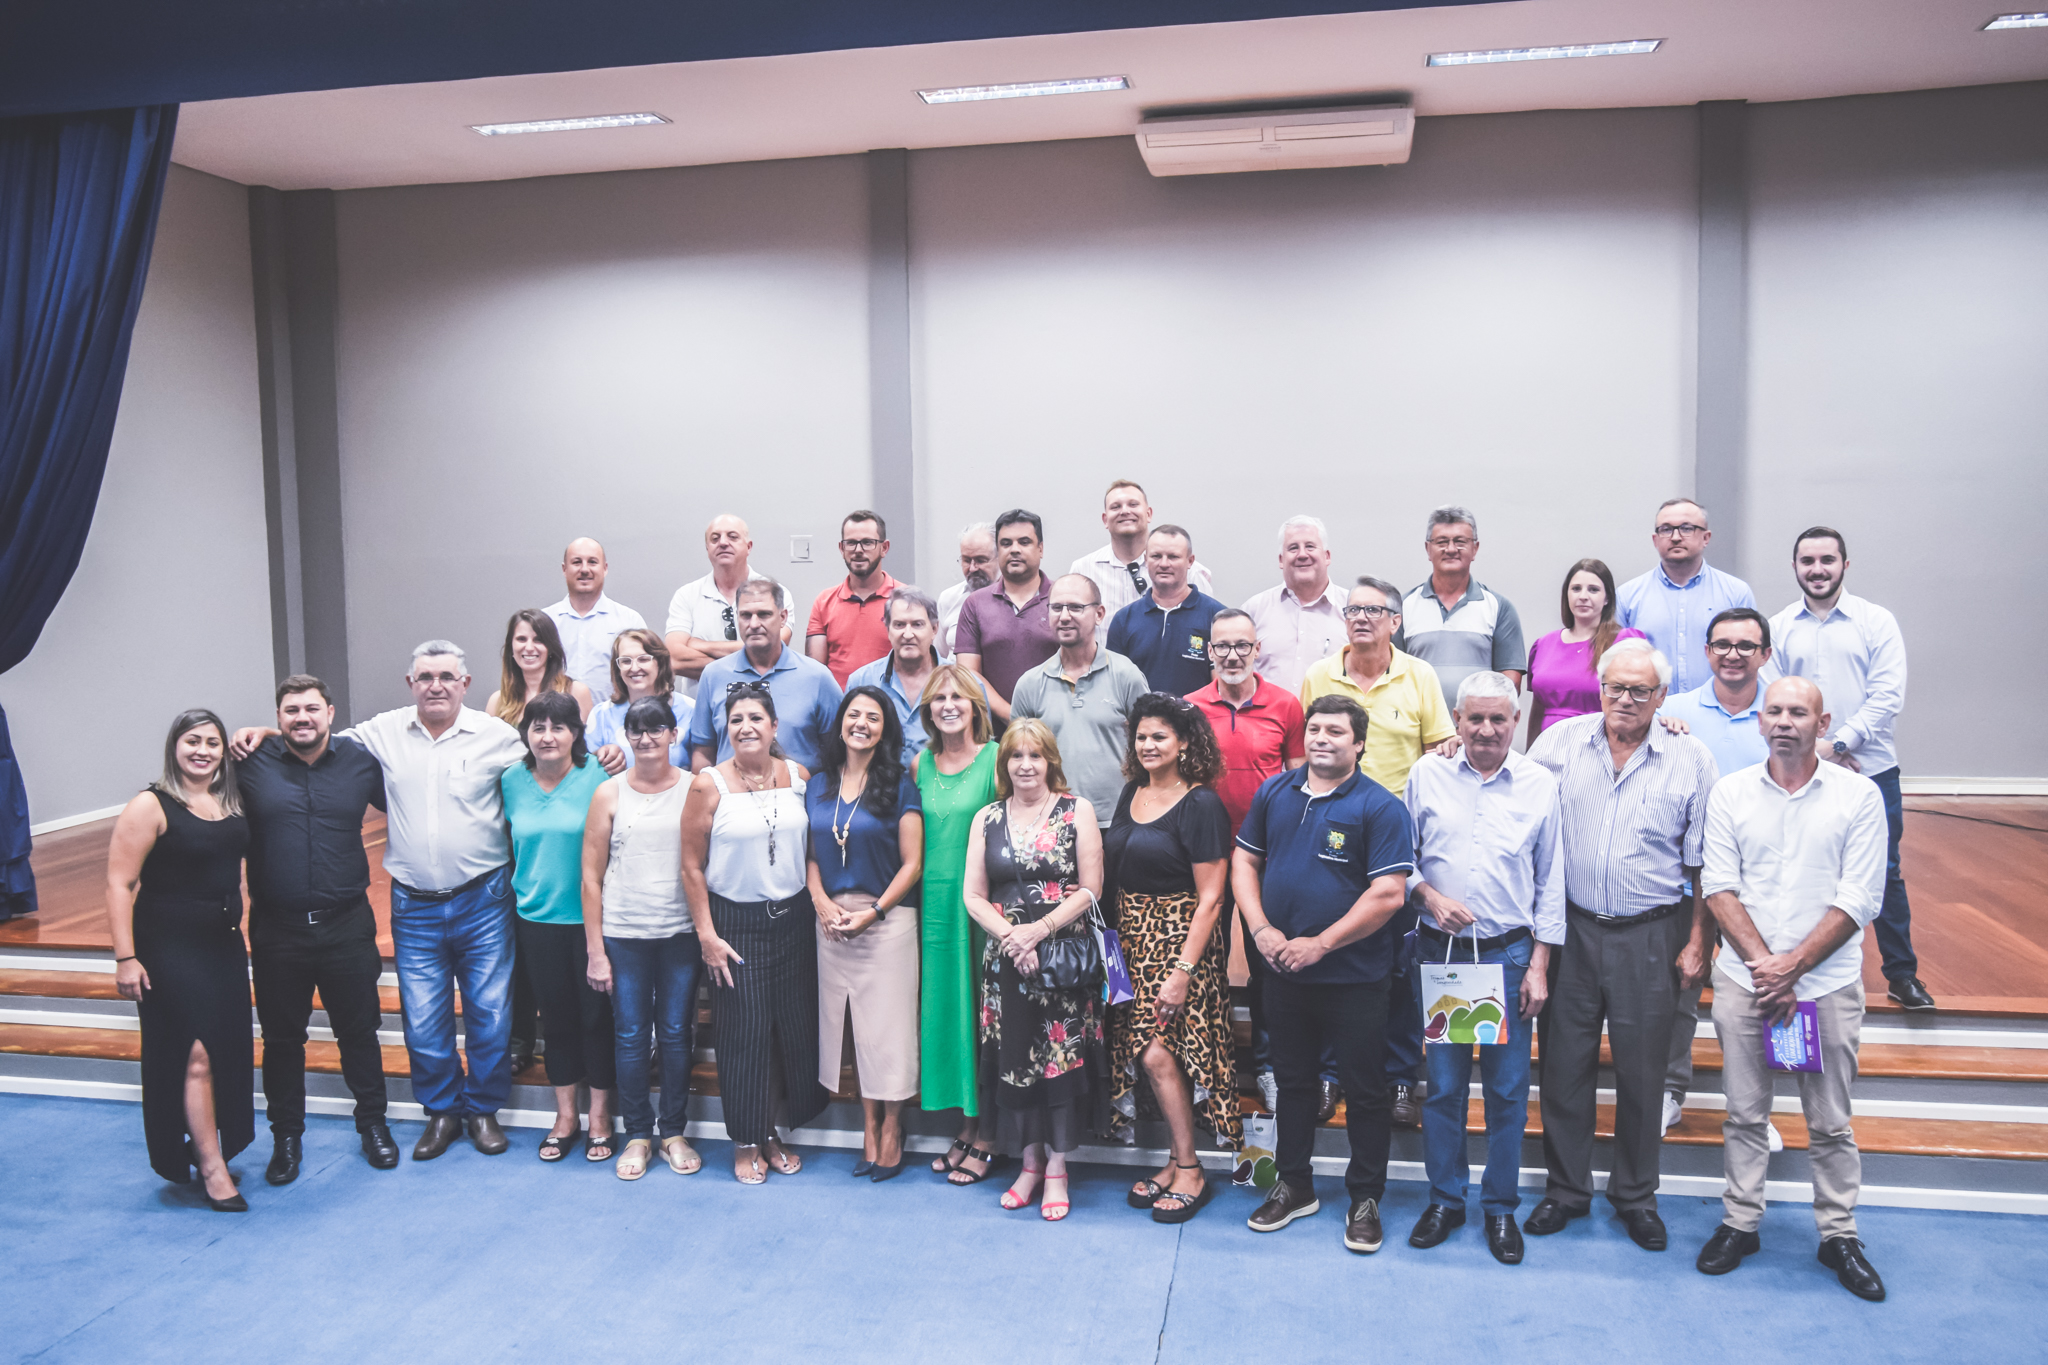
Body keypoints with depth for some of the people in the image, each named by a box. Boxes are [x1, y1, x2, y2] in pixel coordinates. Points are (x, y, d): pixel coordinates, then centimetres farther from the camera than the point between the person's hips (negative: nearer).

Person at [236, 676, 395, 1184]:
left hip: (347, 926, 0)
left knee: (359, 1031, 12)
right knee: (281, 1038, 13)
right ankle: (286, 1136, 30)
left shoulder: (360, 761, -1)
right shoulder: (252, 764, -4)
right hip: (276, 930, 0)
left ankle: (373, 1123, 30)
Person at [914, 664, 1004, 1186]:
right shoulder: (923, 764, 9)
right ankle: (966, 1129, 22)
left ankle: (985, 1138, 11)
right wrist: (922, 896, 10)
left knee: (981, 1009, 0)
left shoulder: (996, 758, -6)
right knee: (944, 1006, 9)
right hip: (936, 900, 5)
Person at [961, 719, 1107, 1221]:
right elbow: (973, 895, 6)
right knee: (1014, 1059, 5)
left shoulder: (1076, 811, 1)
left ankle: (1056, 1170, 11)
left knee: (1063, 1057, -1)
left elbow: (1090, 888, -4)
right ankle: (1029, 1162, 21)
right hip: (1006, 958, 3)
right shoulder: (987, 819, 9)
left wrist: (1039, 929, -14)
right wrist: (1010, 935, -11)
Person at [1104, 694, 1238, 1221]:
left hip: (1181, 942, -6)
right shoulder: (1131, 793, 10)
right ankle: (1177, 1163, 18)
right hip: (1131, 940, 6)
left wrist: (1182, 970, -18)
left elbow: (1209, 898, -13)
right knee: (1144, 1050, 4)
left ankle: (1189, 1173, 5)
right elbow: (1112, 873, 16)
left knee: (1158, 1051, -10)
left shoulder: (1201, 805, -11)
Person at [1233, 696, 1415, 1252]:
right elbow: (1244, 859, 10)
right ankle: (1294, 1186, 32)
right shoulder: (1274, 792, 5)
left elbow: (1389, 894, -17)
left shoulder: (1379, 807, -11)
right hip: (1284, 971, 5)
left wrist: (1322, 944, -18)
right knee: (1291, 1079, 17)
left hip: (1354, 976, -4)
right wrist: (1261, 928, -5)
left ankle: (1366, 1198, 23)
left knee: (1364, 1089, 7)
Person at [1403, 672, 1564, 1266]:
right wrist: (1429, 895, -11)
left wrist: (1538, 965, 1)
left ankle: (1501, 1207, 21)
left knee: (1508, 1088, 6)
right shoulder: (1426, 775, 2)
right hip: (1439, 951, 0)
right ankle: (1445, 1198, 23)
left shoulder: (1541, 785, 1)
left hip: (1509, 954, 0)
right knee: (1442, 1082, 7)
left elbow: (1551, 883, 4)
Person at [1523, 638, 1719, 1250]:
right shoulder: (1558, 743, 0)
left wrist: (1696, 941, 0)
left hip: (1650, 935, -1)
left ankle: (1636, 1195, 27)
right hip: (1571, 926, 1)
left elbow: (1703, 861, 2)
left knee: (1642, 1068, 8)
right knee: (1563, 1062, 8)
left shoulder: (1691, 759, -1)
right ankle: (1566, 1189, 25)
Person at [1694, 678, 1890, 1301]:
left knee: (1831, 1121, 8)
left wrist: (1792, 966, -13)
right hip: (1743, 980, 1)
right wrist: (1762, 963, -12)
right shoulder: (1731, 792, 3)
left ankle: (1839, 1234, 23)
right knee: (1744, 1112, 9)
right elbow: (1719, 887, -2)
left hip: (1829, 982, -1)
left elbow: (1859, 899, -7)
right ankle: (1740, 1222, 22)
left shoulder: (1858, 795, -2)